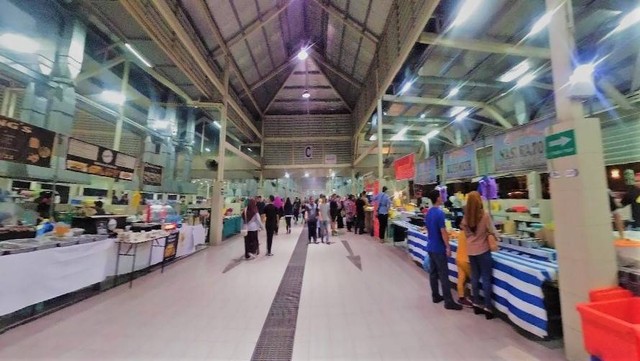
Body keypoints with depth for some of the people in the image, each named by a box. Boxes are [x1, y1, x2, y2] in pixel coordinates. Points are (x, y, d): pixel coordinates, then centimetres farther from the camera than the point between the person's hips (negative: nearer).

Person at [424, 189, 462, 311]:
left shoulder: (428, 213, 7)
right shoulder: (440, 213, -19)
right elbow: (443, 232, -19)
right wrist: (448, 247, -12)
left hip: (430, 247, 8)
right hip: (439, 248, -8)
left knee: (433, 273, 15)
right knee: (443, 276, 0)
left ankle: (435, 296, 26)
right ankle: (448, 302, 9)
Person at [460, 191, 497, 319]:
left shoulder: (466, 216, -2)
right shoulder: (484, 214, -15)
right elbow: (492, 231, -5)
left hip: (471, 250, 4)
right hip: (483, 250, -4)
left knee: (475, 277, 15)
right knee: (486, 279, 6)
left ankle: (476, 304, 26)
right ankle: (488, 308, 13)